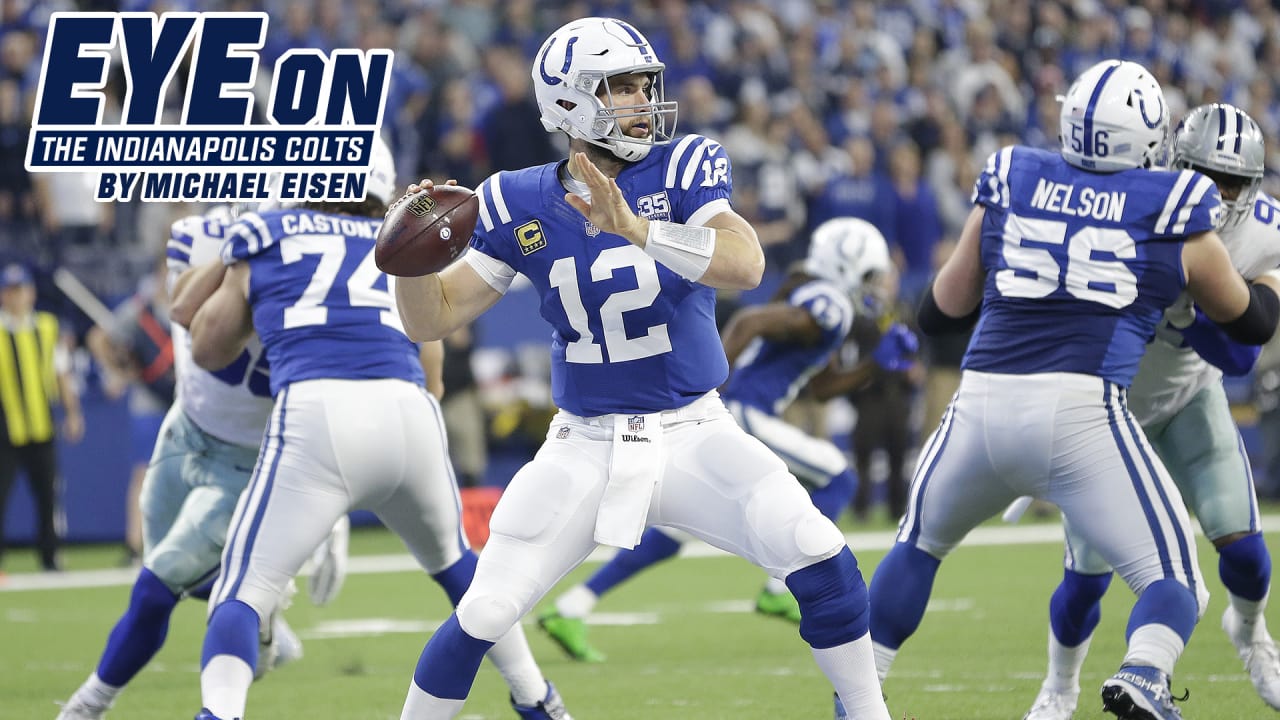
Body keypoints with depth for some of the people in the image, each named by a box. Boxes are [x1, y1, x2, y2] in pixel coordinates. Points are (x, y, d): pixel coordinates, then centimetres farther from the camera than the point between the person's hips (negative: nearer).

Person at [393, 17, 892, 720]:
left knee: (818, 557, -20)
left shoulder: (683, 168, -8)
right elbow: (431, 320, 2)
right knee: (483, 615, -7)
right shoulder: (521, 204, -2)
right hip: (586, 447, 1)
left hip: (693, 433, -1)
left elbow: (746, 264, -27)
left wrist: (636, 230, -40)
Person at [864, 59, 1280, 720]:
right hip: (1081, 413, -3)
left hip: (983, 404, 3)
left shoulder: (1011, 182, 13)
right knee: (1175, 583, 5)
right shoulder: (1175, 211, 9)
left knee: (919, 543, 29)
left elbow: (940, 311, 21)